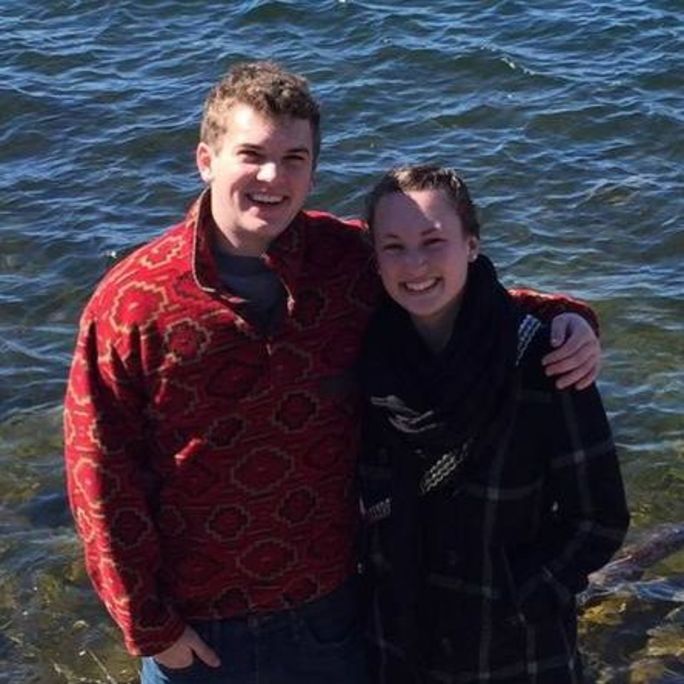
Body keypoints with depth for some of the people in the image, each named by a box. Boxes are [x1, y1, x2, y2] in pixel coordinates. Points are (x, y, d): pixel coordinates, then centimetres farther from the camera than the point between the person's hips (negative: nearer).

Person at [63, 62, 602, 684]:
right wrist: (148, 626, -8)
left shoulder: (352, 259, -9)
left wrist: (561, 318, -11)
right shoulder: (130, 305, -16)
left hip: (330, 603, 3)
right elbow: (101, 475, -10)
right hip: (196, 626, -2)